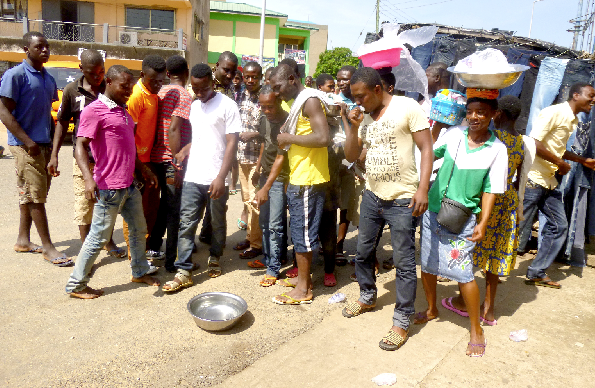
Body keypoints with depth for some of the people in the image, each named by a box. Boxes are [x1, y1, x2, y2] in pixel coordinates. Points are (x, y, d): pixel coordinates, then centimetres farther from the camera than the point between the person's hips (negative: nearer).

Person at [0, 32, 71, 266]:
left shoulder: (48, 79, 14)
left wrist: (53, 142, 14)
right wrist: (27, 141, -19)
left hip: (44, 145, 7)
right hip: (25, 146, -7)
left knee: (29, 194, 14)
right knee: (36, 196, -5)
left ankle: (23, 240, 24)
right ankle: (47, 247, 0)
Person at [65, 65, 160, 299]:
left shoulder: (122, 111, 15)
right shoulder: (94, 111, -12)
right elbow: (80, 147, -20)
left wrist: (144, 170, 23)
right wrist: (88, 178, -33)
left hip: (129, 185, 9)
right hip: (108, 188, -9)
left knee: (139, 229, 18)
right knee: (99, 237, 0)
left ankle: (140, 272, 35)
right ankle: (76, 285, 14)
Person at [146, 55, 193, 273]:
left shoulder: (160, 92, 11)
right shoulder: (183, 95, -11)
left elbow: (157, 125, 13)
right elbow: (174, 130, -20)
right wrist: (176, 163, -20)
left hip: (157, 158, 8)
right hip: (171, 159, -8)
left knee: (166, 204, 23)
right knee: (175, 210, 1)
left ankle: (154, 246, 32)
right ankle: (171, 261, 7)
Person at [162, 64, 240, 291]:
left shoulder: (227, 105, -7)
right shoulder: (194, 106, 13)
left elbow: (232, 143, -11)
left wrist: (221, 177, -18)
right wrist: (185, 150, 1)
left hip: (216, 179, -5)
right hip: (192, 176, 5)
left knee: (217, 223, 12)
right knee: (186, 223, 1)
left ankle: (214, 259, 33)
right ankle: (183, 272, 6)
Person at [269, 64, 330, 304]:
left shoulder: (310, 100, -12)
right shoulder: (298, 103, 17)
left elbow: (323, 137, -24)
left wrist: (290, 138, -16)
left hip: (308, 180, -10)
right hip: (298, 179, 10)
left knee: (302, 232, -3)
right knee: (299, 231, 15)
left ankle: (303, 289, 8)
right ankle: (303, 278, 28)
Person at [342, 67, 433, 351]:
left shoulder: (407, 107, -9)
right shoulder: (363, 116, 9)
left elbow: (426, 147, -11)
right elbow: (351, 156, 11)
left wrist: (422, 189, -19)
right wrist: (353, 126, -4)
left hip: (402, 200, -7)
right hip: (372, 197, 7)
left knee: (404, 262, 1)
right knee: (363, 251, 19)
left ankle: (401, 322, 13)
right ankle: (367, 297, 42)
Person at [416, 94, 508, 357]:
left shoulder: (497, 149, -5)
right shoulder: (453, 135, 1)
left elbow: (491, 190, -6)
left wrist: (482, 224, -13)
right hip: (433, 210, 4)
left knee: (461, 272, -7)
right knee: (427, 264, 12)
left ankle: (476, 329, 12)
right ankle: (431, 310, 37)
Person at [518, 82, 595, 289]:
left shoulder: (572, 120, 16)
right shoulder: (554, 112, -13)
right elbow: (534, 143, -22)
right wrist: (561, 163, -13)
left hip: (549, 182, 10)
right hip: (532, 179, -10)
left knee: (559, 226, 10)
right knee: (519, 229, -4)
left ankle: (537, 273, 18)